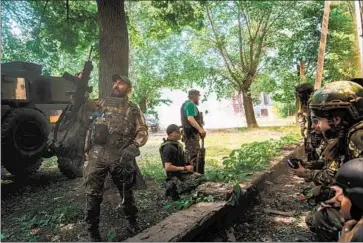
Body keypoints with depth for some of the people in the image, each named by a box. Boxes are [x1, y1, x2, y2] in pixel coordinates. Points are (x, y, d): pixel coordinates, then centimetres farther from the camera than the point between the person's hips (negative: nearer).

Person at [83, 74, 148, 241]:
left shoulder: (133, 109, 4)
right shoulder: (101, 104, 10)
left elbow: (143, 131, -2)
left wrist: (133, 146, -19)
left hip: (120, 158, -1)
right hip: (96, 157, 1)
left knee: (126, 192, 13)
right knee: (93, 194, 4)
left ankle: (132, 222, 37)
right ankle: (92, 231, 23)